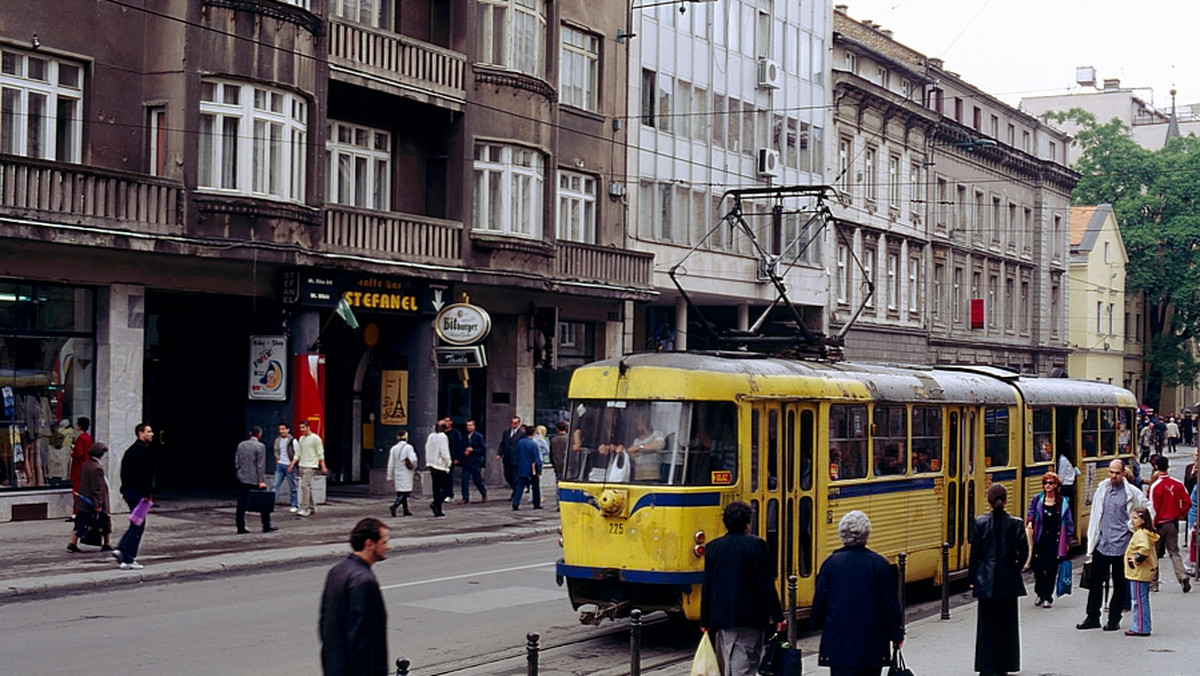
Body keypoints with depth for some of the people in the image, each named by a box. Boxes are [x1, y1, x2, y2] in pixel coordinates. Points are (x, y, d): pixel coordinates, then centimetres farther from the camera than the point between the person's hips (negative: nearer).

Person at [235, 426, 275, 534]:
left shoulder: (241, 445, 6)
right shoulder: (260, 446, -10)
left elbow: (236, 462, 8)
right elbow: (260, 465, -12)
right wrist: (261, 481, -11)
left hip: (242, 478, 5)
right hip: (255, 479, -5)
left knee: (241, 504, 5)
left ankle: (240, 527, 3)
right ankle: (266, 526, 11)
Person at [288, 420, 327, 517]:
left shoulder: (315, 438, -7)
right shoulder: (301, 439, 14)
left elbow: (320, 453, -7)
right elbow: (298, 454, 18)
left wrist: (323, 466, -10)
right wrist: (292, 465, 12)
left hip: (311, 466, -7)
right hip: (302, 466, 7)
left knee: (305, 485, -15)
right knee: (308, 487, 10)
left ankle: (305, 508, -15)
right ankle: (312, 508, 17)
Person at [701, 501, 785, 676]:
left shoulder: (713, 547, 6)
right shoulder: (756, 545, -8)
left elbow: (706, 587, 8)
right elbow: (766, 585, -10)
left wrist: (705, 620, 14)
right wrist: (777, 616, -4)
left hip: (721, 618, 5)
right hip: (748, 619, -5)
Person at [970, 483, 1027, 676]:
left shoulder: (980, 522, -7)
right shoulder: (1015, 523, -5)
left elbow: (975, 552, -3)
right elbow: (1023, 552, -3)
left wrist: (973, 578, 5)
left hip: (986, 580, -1)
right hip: (1009, 581, 1)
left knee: (986, 623, 5)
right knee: (1007, 622, 10)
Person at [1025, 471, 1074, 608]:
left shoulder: (1063, 502, 1)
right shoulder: (1037, 499, 3)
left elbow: (1068, 522, 6)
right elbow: (1031, 513, 10)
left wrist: (1068, 541, 5)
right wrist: (1029, 522, -12)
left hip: (1055, 539, -1)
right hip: (1040, 538, 1)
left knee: (1051, 568, -1)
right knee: (1038, 567, 2)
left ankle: (1048, 597, 7)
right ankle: (1040, 594, 22)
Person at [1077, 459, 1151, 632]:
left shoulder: (1132, 493, -5)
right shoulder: (1102, 490, 7)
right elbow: (1095, 517, 10)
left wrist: (1135, 527, -1)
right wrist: (1091, 546, 9)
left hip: (1121, 546, -4)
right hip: (1101, 545, 4)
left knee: (1120, 585, 5)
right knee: (1095, 581, 8)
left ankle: (1114, 620, 15)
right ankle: (1092, 617, 18)